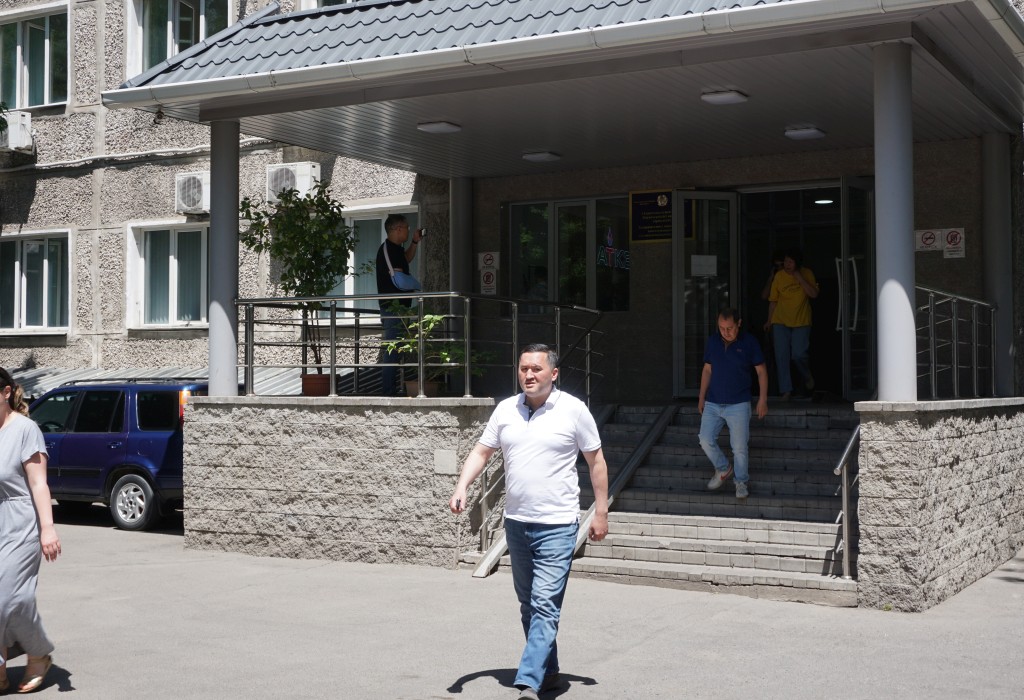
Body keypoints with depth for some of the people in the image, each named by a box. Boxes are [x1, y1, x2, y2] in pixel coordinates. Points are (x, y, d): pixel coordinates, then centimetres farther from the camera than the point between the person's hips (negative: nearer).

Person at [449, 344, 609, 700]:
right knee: (528, 604, 14)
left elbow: (596, 461, 1)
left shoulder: (573, 410, -6)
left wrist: (601, 513, 0)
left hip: (557, 526, -5)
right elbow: (482, 451, 8)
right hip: (516, 523, 5)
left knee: (545, 606, -12)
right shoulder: (505, 409, 5)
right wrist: (462, 487, -9)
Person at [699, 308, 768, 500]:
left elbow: (761, 371, 0)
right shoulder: (712, 342, 1)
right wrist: (701, 397, 11)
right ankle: (723, 469, 20)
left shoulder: (749, 343, -7)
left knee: (739, 447, -2)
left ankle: (741, 482, 17)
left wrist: (763, 399, -5)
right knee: (706, 440, -5)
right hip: (712, 403, 3)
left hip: (738, 405, -3)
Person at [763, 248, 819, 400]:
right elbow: (773, 300, 6)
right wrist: (769, 320, 6)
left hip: (801, 322, -1)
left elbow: (814, 294, -10)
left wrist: (800, 278, -16)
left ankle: (807, 376, 23)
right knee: (781, 356, -5)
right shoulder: (779, 276, 0)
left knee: (799, 354, -10)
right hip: (780, 322, 1)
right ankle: (786, 390, 3)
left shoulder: (807, 273, 0)